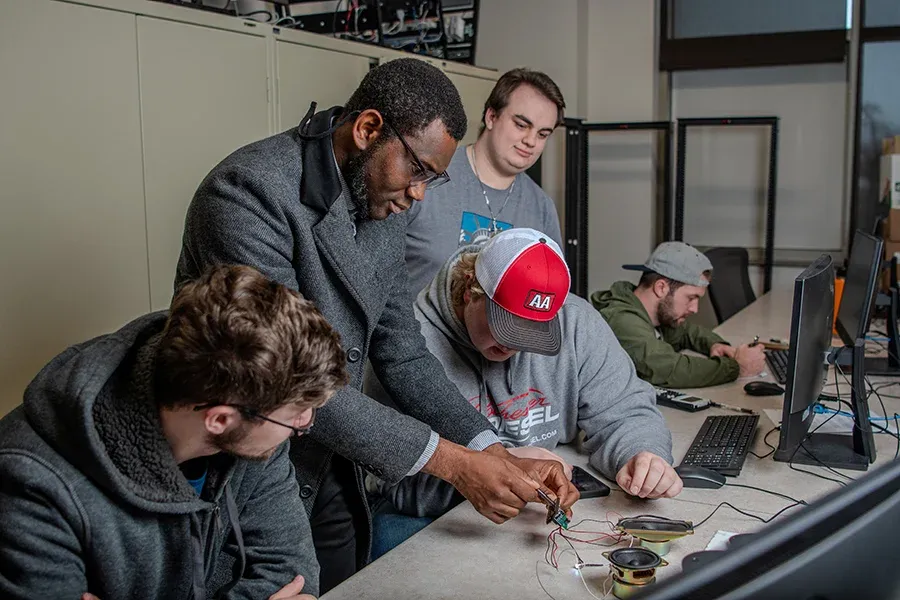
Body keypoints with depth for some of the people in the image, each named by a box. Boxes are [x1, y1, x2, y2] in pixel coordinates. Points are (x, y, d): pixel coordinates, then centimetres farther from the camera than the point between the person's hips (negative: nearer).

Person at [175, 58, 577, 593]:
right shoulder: (249, 191, -24)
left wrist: (496, 455, -7)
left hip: (334, 471, 7)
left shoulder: (384, 208, 2)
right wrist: (451, 461, -26)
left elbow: (401, 351, 4)